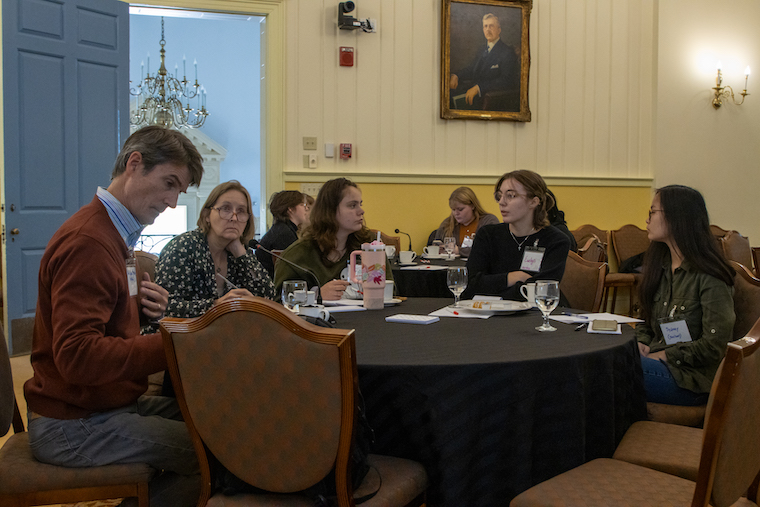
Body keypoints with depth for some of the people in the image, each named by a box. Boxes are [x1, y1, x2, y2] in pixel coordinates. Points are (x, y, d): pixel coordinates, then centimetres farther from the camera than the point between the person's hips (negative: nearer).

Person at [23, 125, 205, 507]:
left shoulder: (116, 234, 15)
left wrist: (144, 306, 2)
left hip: (107, 402, 10)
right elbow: (77, 356, -27)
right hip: (71, 427, -10)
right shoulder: (88, 242, -20)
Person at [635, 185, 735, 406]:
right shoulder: (659, 264, 12)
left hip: (691, 378, -7)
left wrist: (664, 355, -12)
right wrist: (641, 344, 1)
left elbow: (715, 346, -16)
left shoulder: (709, 277, -13)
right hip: (657, 361, 7)